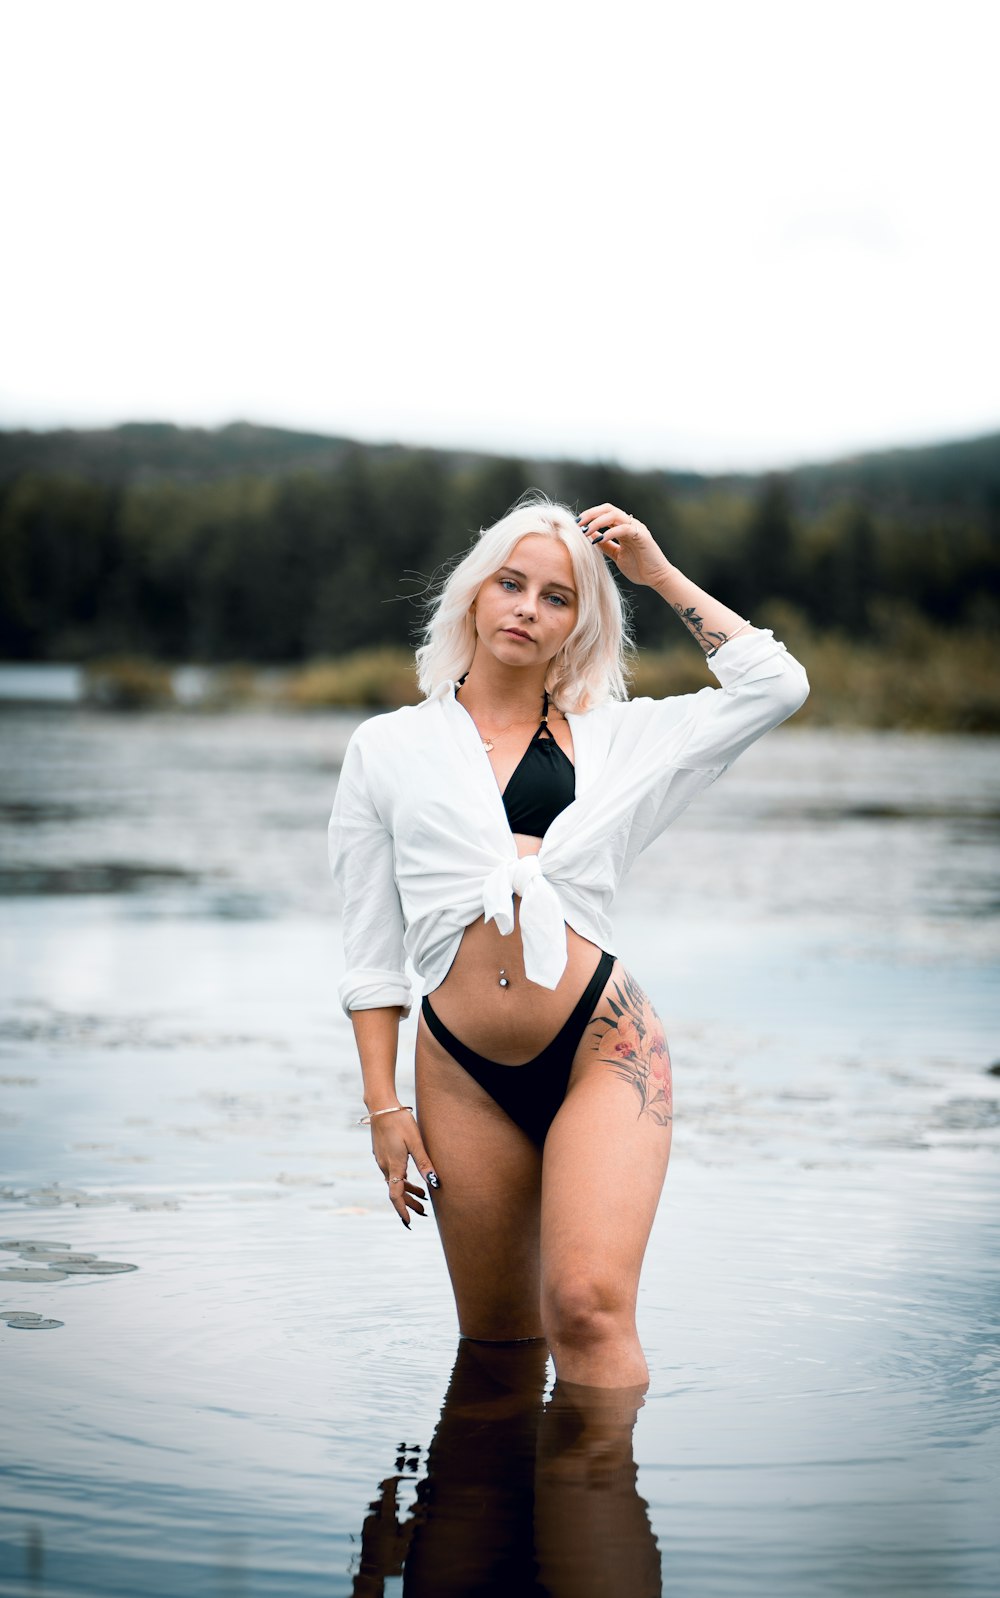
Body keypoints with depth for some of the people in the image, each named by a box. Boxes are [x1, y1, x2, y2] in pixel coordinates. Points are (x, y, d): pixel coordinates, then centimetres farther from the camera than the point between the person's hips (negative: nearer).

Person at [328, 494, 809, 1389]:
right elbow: (371, 948, 10)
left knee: (588, 1310, -17)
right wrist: (384, 1105, 4)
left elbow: (776, 684, 6)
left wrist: (662, 575, 8)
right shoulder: (390, 748, 11)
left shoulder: (615, 738, 12)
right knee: (496, 1339, 9)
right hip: (465, 1071, 1)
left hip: (602, 1048, -1)